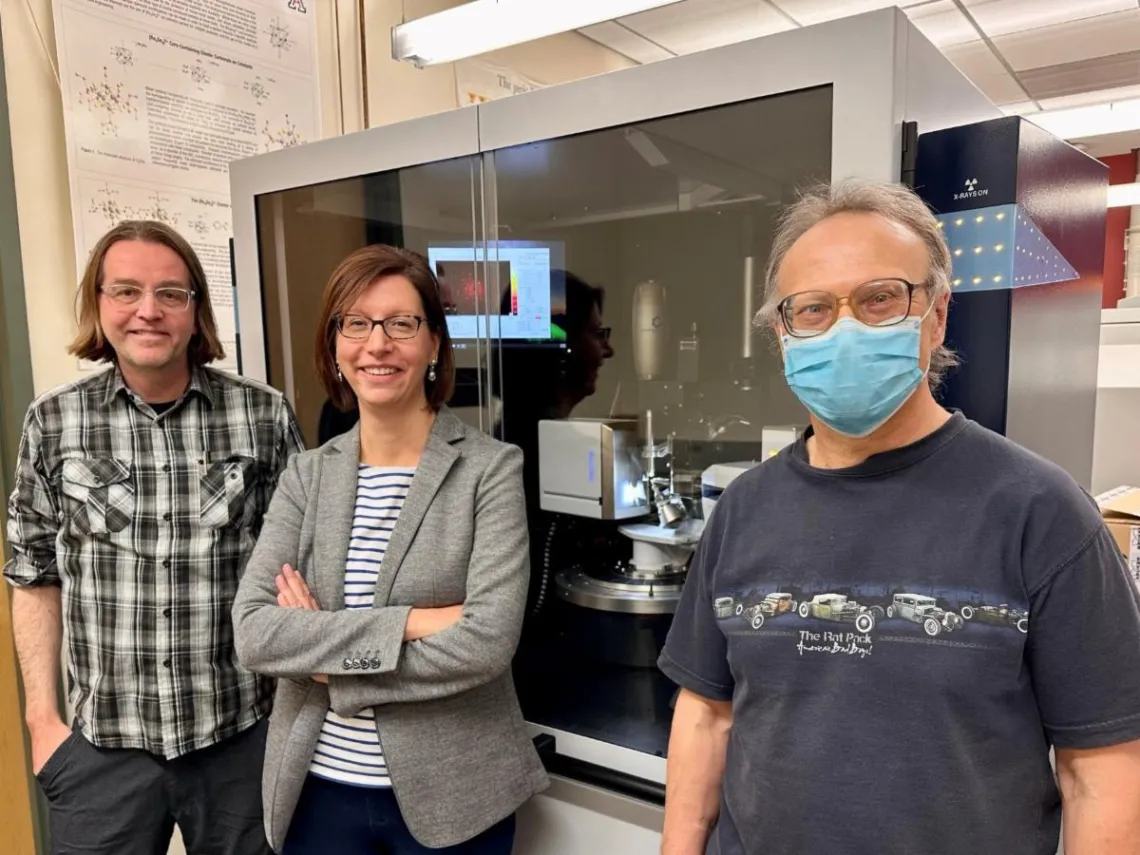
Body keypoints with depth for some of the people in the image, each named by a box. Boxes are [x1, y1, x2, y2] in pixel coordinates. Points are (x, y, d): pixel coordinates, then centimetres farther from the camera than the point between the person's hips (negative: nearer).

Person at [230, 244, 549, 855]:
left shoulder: (491, 467, -12)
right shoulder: (307, 475, 0)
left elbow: (486, 642, -21)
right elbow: (253, 632, -10)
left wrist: (324, 652, -13)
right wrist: (409, 622, -21)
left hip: (452, 794, -3)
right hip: (315, 788, 4)